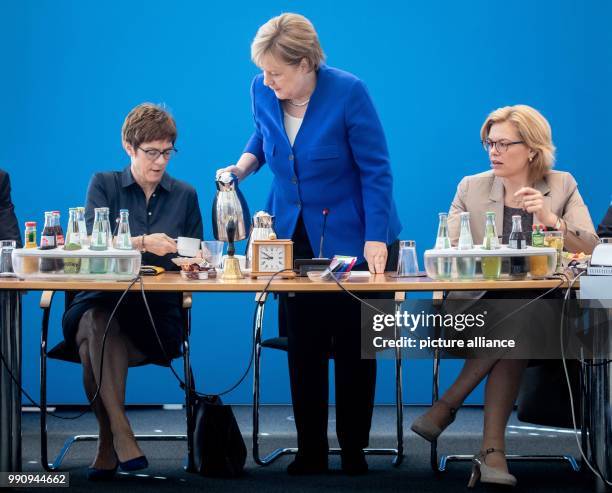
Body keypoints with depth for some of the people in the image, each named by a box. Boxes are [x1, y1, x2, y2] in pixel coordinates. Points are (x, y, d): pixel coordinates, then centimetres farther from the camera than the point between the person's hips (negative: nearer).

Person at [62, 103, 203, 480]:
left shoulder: (185, 195, 18)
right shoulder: (103, 185, 12)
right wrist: (143, 243, -22)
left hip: (158, 312, 0)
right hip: (100, 302, 0)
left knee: (96, 339, -33)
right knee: (97, 325, -38)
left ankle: (108, 447, -30)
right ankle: (121, 438, -39)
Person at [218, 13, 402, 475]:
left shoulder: (349, 92, -21)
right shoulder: (263, 92, -7)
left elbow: (376, 169, -17)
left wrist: (375, 239, -22)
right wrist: (245, 162, -4)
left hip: (351, 237, -4)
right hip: (293, 235, 4)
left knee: (354, 349, 6)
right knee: (303, 348, 5)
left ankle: (354, 451, 18)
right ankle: (311, 452, 15)